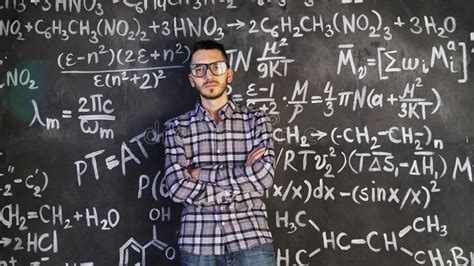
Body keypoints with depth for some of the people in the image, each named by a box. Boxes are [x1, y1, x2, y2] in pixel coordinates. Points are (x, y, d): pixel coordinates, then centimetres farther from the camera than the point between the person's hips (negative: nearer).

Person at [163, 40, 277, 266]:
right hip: (198, 244, 0)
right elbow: (179, 188, -10)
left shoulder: (255, 119, 3)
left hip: (251, 240, 0)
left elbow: (264, 176, -11)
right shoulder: (177, 127, 3)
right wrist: (243, 175, -10)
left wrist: (203, 173, -9)